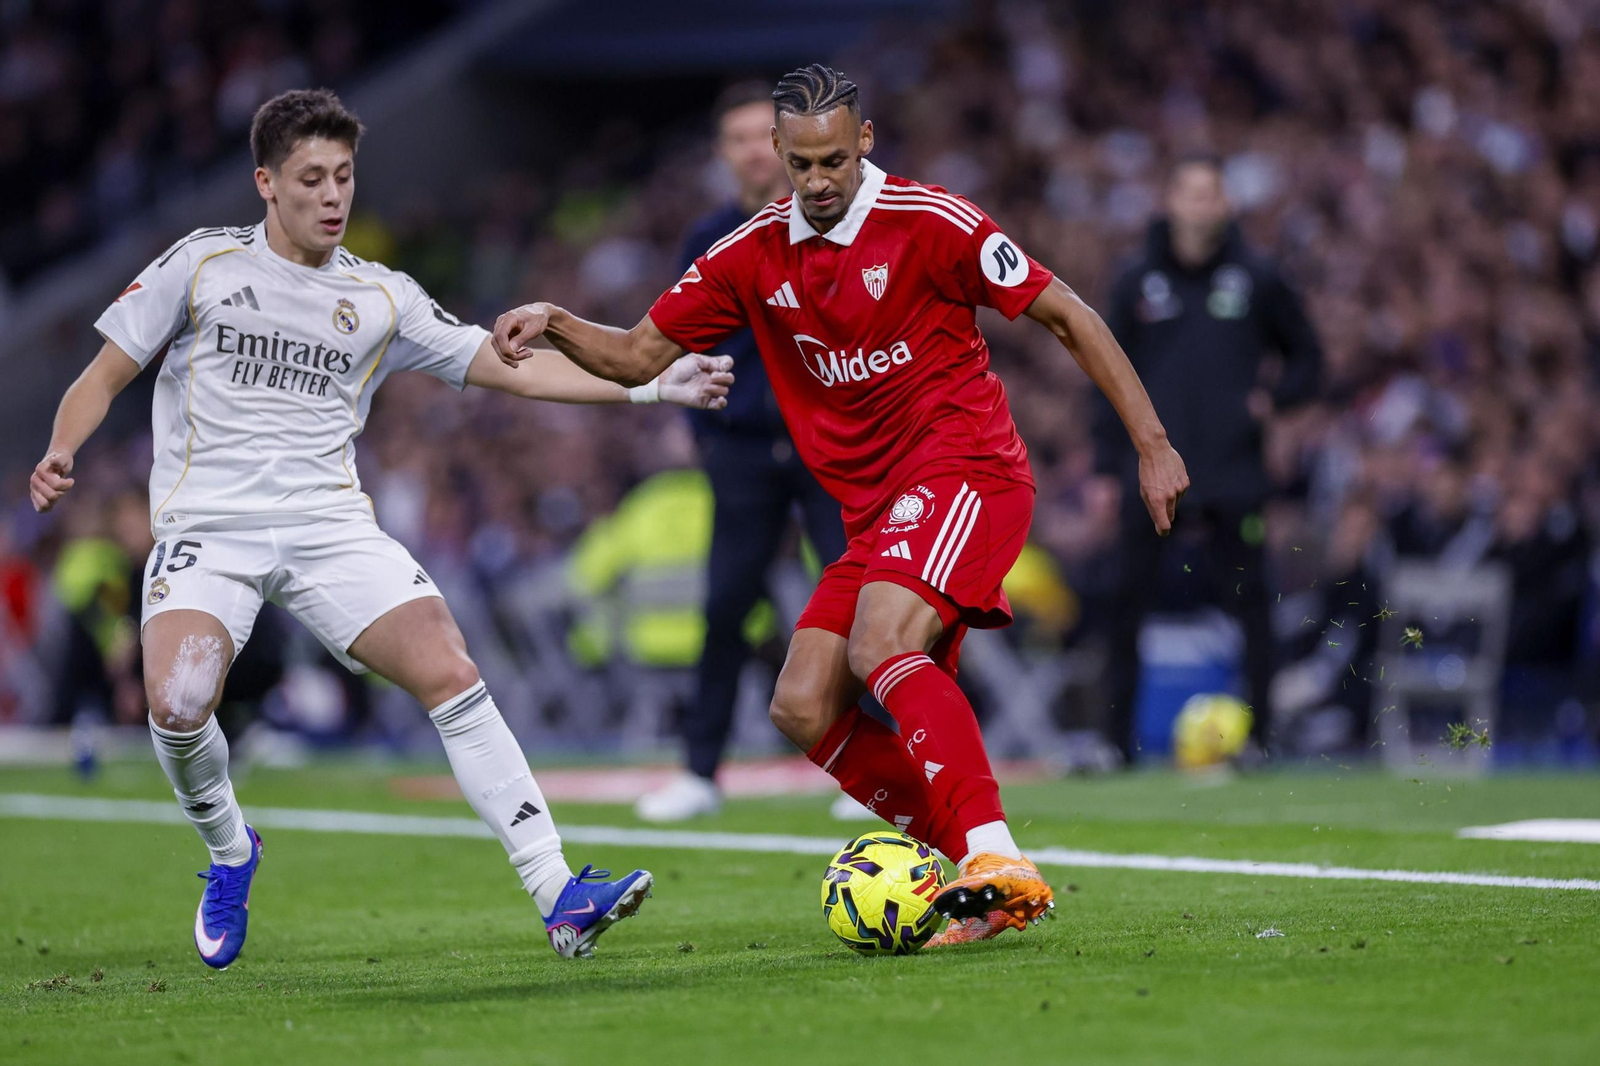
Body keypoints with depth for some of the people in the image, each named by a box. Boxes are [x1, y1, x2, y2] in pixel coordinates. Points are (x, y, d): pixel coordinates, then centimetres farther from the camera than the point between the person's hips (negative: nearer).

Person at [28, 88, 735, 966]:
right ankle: (228, 851, 7)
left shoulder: (381, 299, 12)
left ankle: (558, 897, -19)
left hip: (330, 528, 2)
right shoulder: (203, 266, 6)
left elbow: (514, 369, 12)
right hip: (207, 525, -2)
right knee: (177, 704, -27)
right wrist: (59, 455, -12)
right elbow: (104, 377, 9)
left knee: (450, 673, -18)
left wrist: (649, 390, 2)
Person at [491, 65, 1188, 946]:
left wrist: (1151, 443, -6)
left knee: (879, 647, -30)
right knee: (803, 708, -5)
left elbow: (1065, 315, -4)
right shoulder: (754, 255, 6)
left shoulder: (928, 221, -10)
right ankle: (972, 870, 0)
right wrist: (554, 324, -8)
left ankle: (999, 864, -34)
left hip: (965, 469, -7)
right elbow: (638, 356, 12)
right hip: (872, 507, 7)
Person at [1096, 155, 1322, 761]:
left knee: (1247, 604, -3)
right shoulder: (1138, 284, 8)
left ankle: (1255, 735, 4)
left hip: (1233, 477, -1)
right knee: (1127, 603, -2)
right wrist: (1105, 466, 4)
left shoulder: (1256, 281, 6)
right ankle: (1116, 739, 4)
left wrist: (1274, 398, -4)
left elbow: (1306, 355, 15)